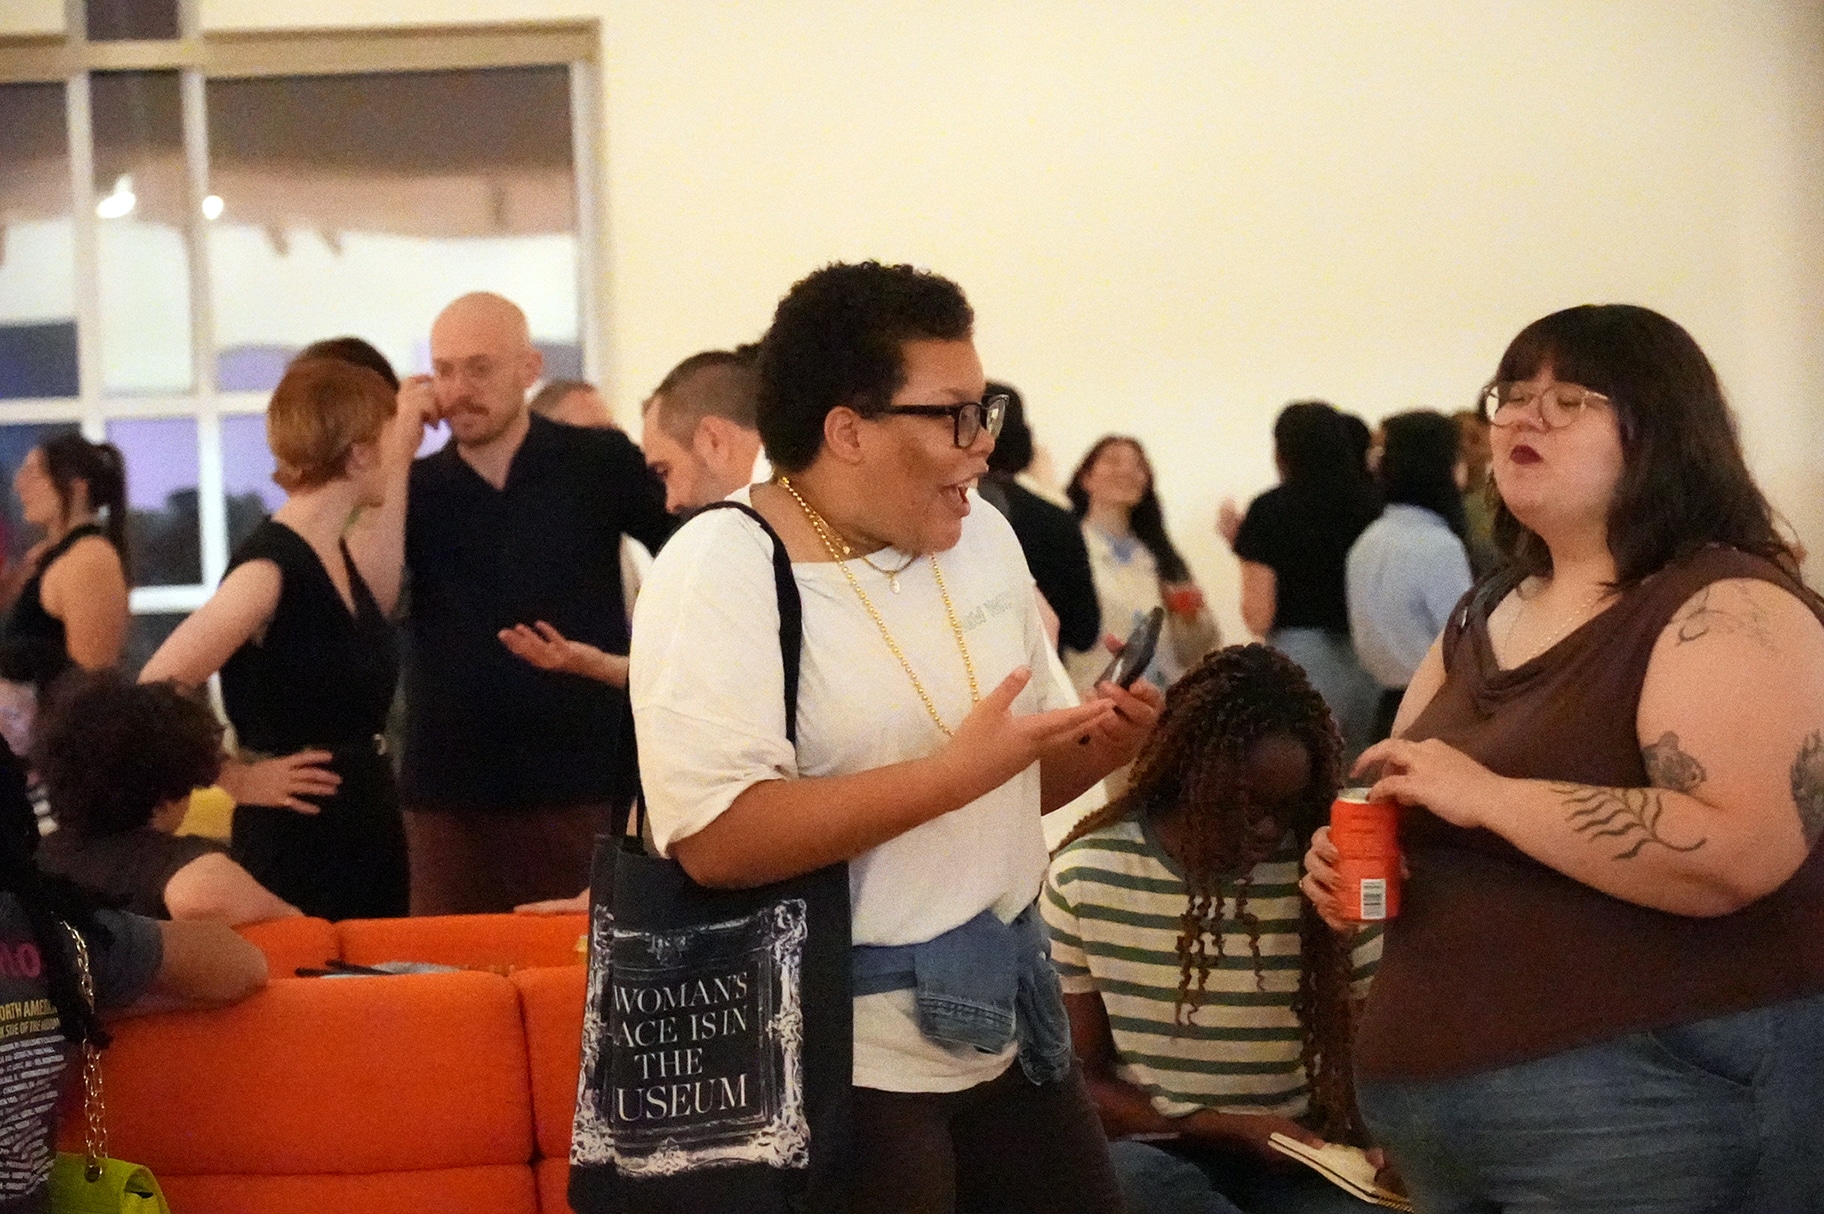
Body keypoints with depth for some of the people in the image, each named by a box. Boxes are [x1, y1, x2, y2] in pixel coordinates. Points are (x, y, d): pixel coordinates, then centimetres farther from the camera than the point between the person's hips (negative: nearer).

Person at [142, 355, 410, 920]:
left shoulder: (335, 556, 8)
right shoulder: (269, 566, -19)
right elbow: (154, 693, -23)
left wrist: (404, 454, 23)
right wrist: (240, 780, -13)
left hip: (370, 836, 9)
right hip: (297, 845, -9)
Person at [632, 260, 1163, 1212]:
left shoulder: (982, 535, 8)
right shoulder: (718, 574, -15)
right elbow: (717, 839, -26)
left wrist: (1091, 748, -4)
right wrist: (954, 772, -24)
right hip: (847, 1060, -7)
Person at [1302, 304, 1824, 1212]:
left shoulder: (1727, 608, -12)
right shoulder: (1481, 619, 13)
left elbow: (1743, 851, -27)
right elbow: (1415, 822, 26)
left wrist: (1487, 796, -24)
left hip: (1653, 1105, -8)